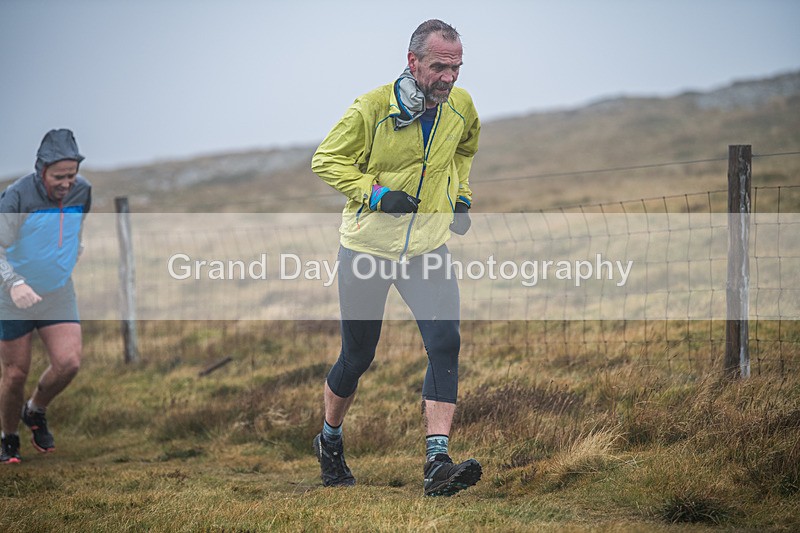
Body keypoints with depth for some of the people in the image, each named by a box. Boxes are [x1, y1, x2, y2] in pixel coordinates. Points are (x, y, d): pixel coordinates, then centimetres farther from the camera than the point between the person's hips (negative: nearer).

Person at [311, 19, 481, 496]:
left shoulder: (461, 107, -3)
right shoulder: (373, 108, -16)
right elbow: (326, 160, -8)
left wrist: (460, 194, 10)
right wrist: (376, 193, -20)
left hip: (428, 249, 3)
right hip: (367, 246, -3)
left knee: (446, 343, -18)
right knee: (357, 359, 8)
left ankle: (437, 465, -21)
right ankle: (330, 440, 37)